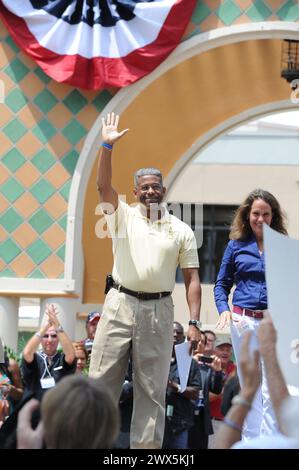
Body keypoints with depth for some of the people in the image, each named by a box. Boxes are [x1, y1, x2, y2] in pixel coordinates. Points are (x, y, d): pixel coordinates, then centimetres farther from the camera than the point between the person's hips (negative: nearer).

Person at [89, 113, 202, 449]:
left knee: (152, 389, 2)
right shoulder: (123, 216, 8)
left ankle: (146, 447, 5)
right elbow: (103, 186, -9)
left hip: (158, 311, 0)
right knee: (102, 379, -2)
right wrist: (107, 147, -19)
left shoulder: (181, 231, 8)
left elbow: (192, 278, 5)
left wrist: (194, 322, -5)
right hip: (120, 305, 0)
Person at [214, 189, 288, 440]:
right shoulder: (236, 245, 10)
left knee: (271, 389, -8)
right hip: (244, 320, 2)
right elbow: (222, 284, 15)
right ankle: (251, 440, 13)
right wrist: (224, 310, -2)